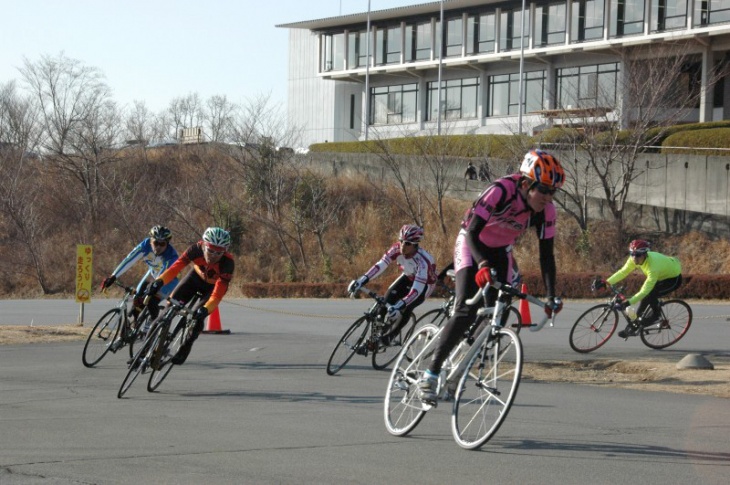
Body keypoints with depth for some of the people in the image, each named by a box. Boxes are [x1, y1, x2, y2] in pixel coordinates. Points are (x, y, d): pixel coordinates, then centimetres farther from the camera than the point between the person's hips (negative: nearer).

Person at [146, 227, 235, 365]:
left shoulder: (227, 262, -38)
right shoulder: (196, 249, -33)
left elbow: (219, 292, -42)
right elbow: (177, 266, -37)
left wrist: (206, 308, -57)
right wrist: (160, 281, -53)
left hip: (213, 286, -2)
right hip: (197, 276, 2)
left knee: (198, 316, -17)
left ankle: (185, 349, 5)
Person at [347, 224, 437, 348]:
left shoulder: (423, 261, -41)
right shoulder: (397, 249, -27)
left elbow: (417, 289, -46)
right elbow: (380, 265, -28)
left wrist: (400, 305, -58)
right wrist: (361, 280, -41)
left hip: (425, 283, -5)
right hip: (408, 276, 5)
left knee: (406, 308, -25)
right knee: (388, 298, -16)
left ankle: (392, 336, -3)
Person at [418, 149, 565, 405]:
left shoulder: (546, 211, -19)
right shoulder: (501, 191, -34)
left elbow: (546, 254, -14)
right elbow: (472, 232, -36)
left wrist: (551, 297, -22)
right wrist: (483, 265, -52)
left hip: (500, 251, 6)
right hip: (471, 244, -6)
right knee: (466, 311, -22)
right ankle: (430, 374, -20)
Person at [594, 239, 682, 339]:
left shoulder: (653, 267, -41)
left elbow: (645, 290, -43)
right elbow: (623, 272, -15)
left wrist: (628, 303, -50)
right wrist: (606, 282, -27)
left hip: (674, 279, -8)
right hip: (663, 274, 8)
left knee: (650, 294, -25)